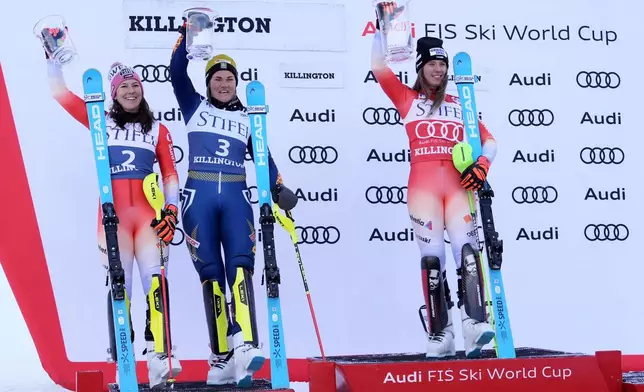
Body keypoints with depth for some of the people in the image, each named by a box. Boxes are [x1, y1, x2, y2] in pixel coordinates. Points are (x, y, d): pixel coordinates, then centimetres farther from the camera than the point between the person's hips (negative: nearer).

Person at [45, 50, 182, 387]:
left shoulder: (157, 129, 15)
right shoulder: (101, 122, 13)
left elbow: (170, 174, 12)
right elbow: (60, 93, 11)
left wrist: (171, 210, -1)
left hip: (149, 215, 1)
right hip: (113, 215, 0)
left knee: (155, 280, -13)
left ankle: (159, 357, -21)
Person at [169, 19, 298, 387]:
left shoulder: (247, 118, 17)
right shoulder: (194, 106, 14)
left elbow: (262, 156, 16)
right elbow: (177, 71, 3)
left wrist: (279, 188, 1)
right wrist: (188, 33, -5)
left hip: (235, 197, 1)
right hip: (199, 197, -1)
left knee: (240, 266, -17)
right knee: (211, 273, -2)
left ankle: (245, 346, -33)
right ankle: (221, 358, -1)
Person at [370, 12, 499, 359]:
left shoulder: (459, 105, 20)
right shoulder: (407, 98, 15)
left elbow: (488, 140, 19)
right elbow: (378, 67, 5)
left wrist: (482, 165, 0)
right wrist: (383, 28, 1)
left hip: (457, 185, 2)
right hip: (423, 184, -1)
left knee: (467, 249, -17)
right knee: (432, 257, -9)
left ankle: (474, 326, -26)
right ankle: (440, 336, -5)